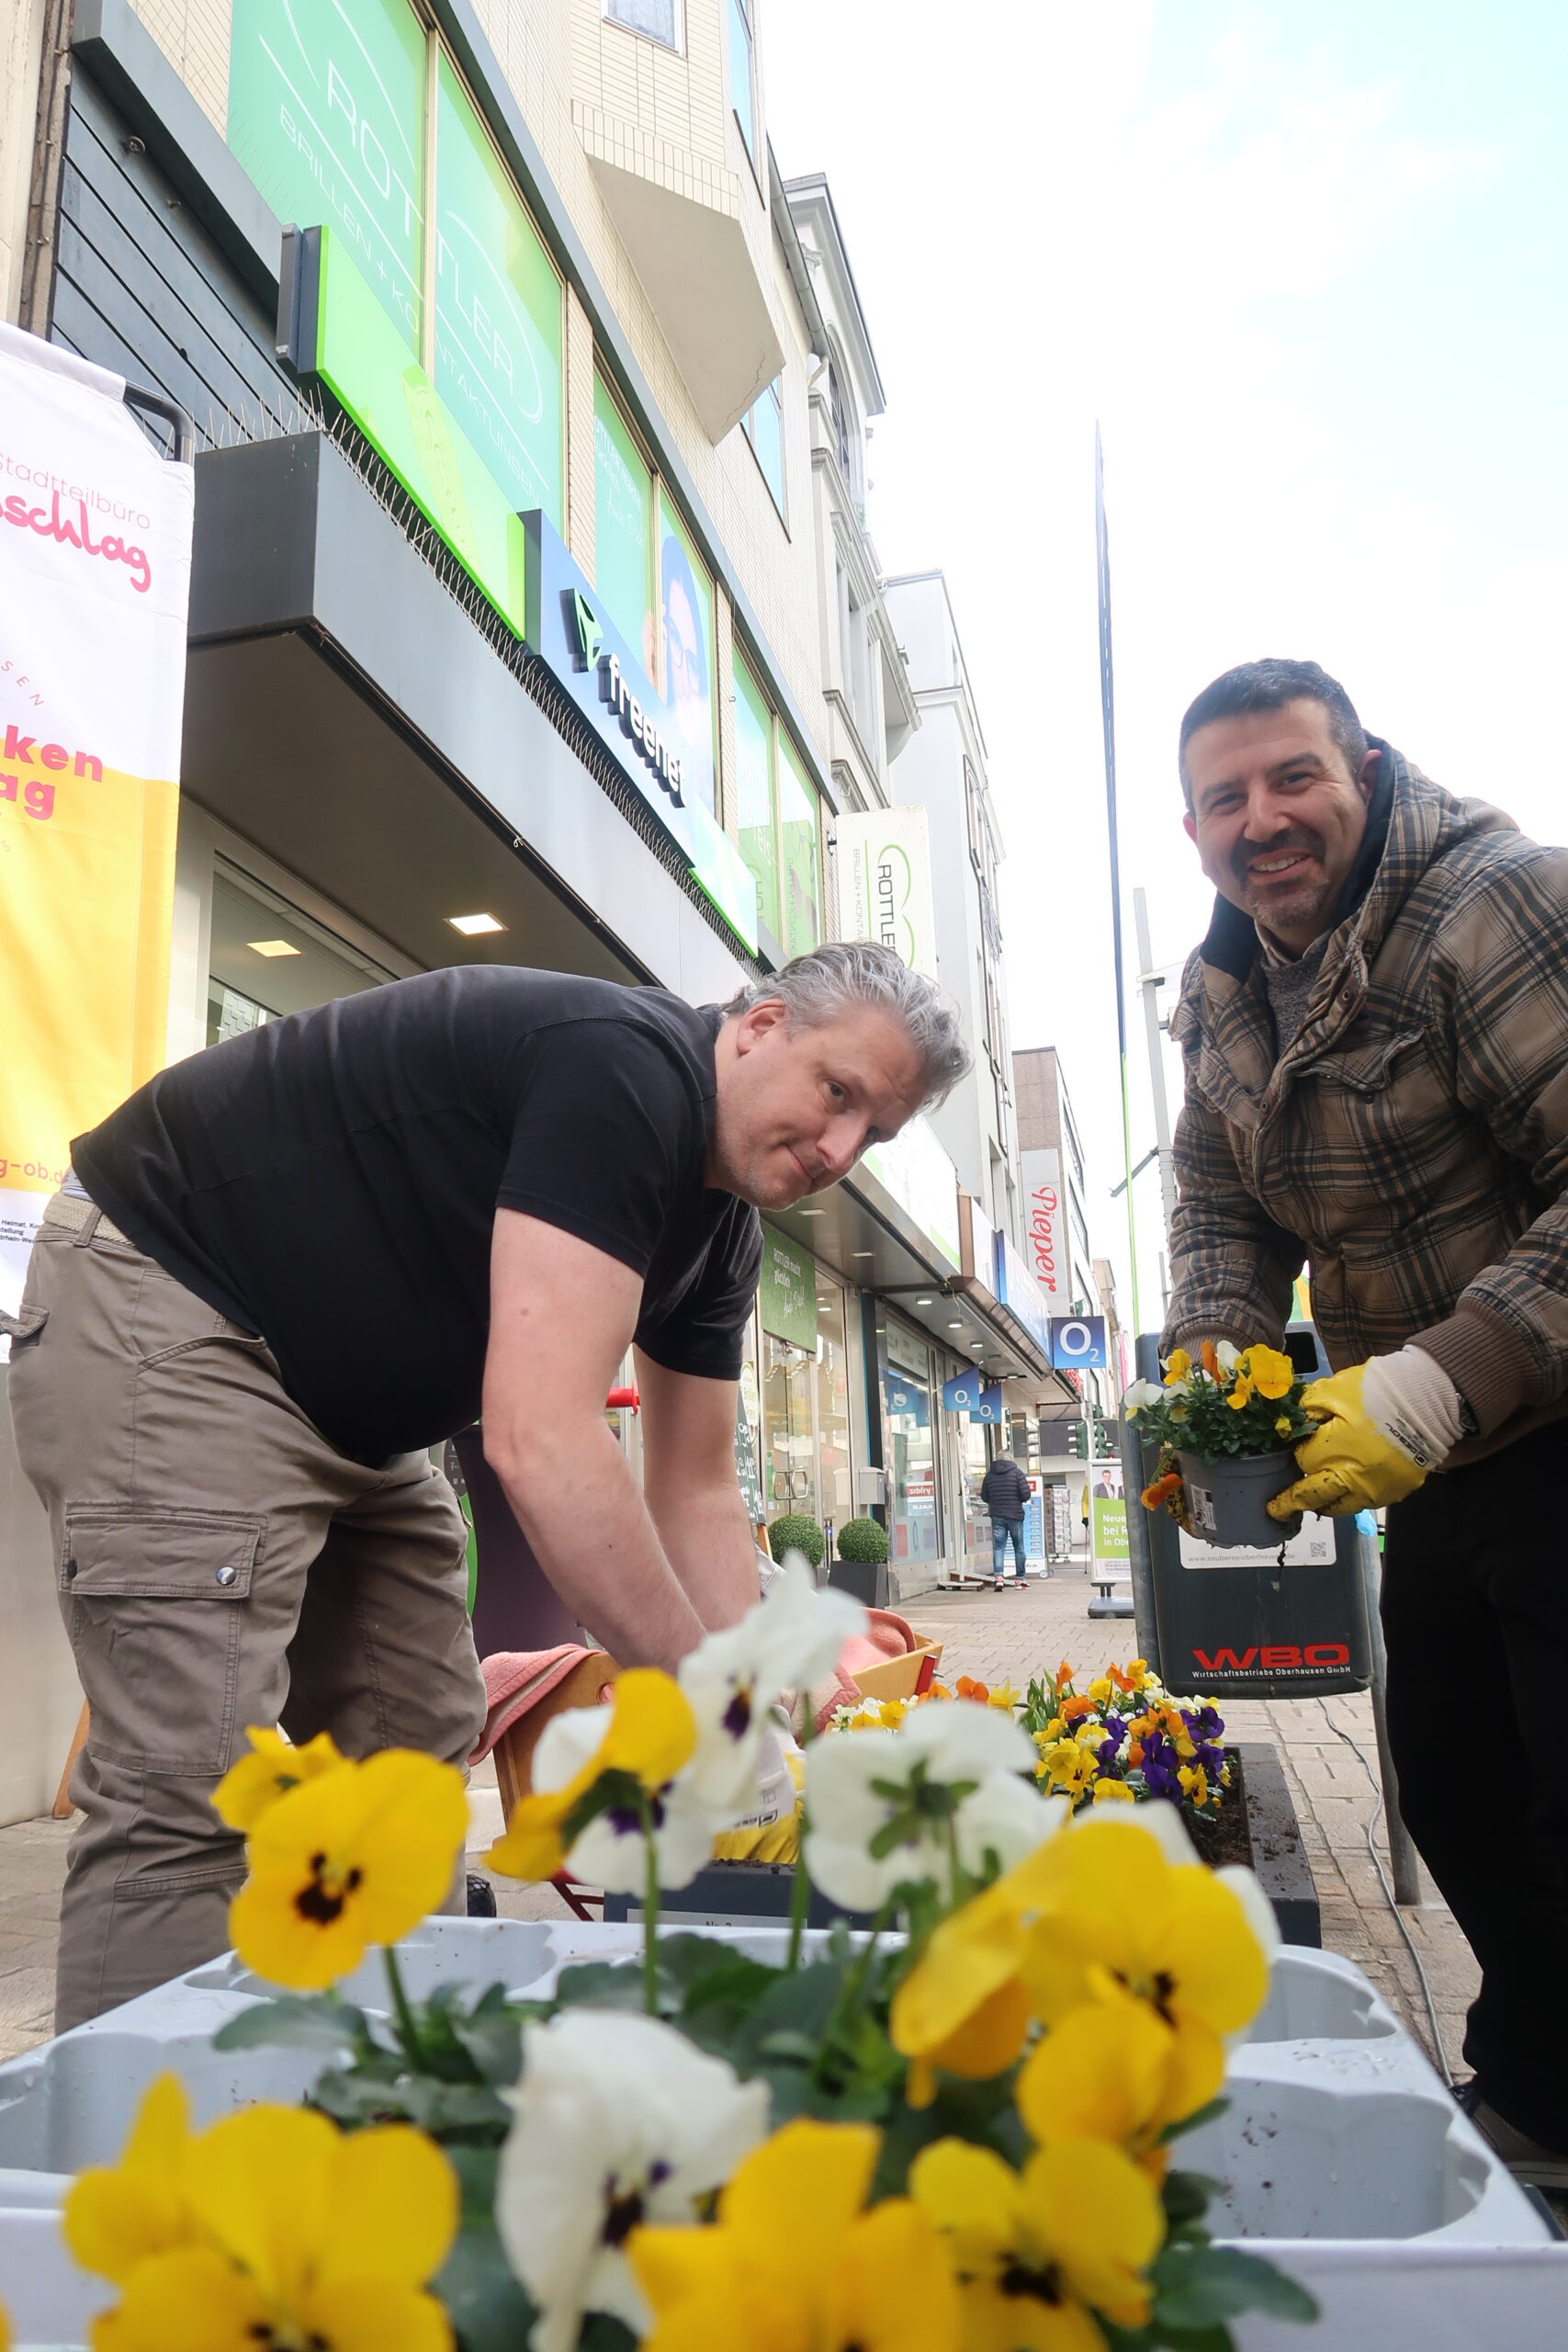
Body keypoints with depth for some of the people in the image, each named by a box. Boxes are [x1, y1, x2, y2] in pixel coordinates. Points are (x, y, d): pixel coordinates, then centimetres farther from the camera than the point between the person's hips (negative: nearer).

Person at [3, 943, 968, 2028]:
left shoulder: (723, 1232, 3)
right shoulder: (625, 1065, -27)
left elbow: (696, 1492, 6)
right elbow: (540, 1437, -35)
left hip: (349, 1403, 10)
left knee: (419, 1753, 9)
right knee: (191, 1792, -15)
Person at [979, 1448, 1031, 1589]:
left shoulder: (989, 1475, 4)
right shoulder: (1017, 1473, -4)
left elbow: (984, 1497, 8)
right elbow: (1026, 1495, -11)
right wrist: (1021, 1500, 11)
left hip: (997, 1516, 2)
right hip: (1015, 1515, -2)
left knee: (998, 1547, 0)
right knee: (1019, 1547, 10)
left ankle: (998, 1576, -19)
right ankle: (1019, 1578, 13)